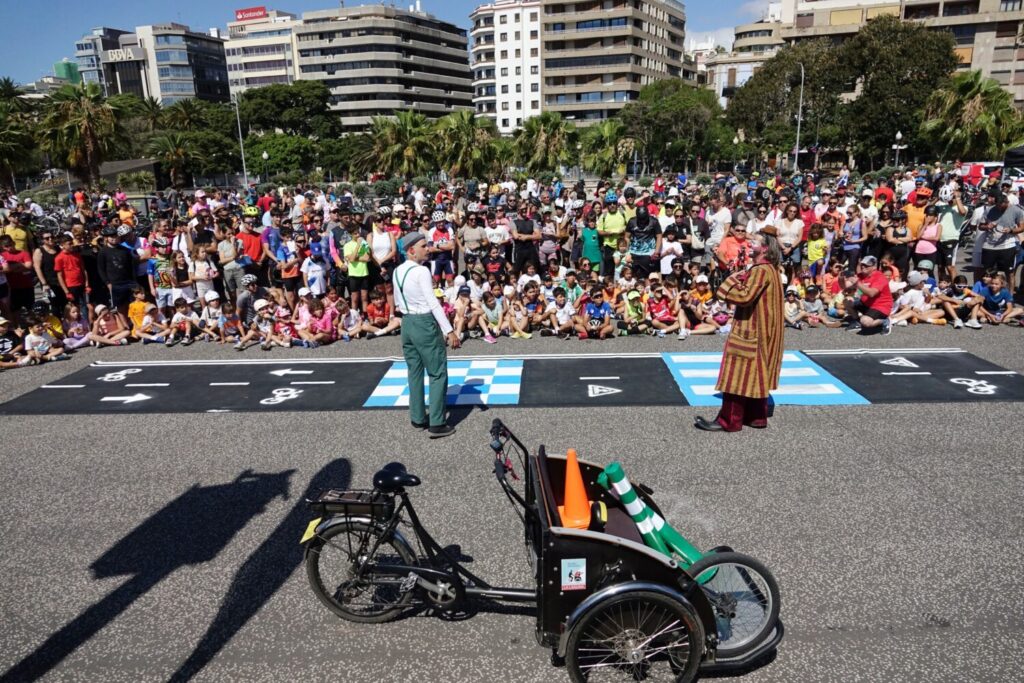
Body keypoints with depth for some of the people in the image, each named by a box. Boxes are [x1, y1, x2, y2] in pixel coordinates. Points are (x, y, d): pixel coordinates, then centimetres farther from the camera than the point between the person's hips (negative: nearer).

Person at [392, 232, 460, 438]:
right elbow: (433, 303, -21)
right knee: (437, 373, -1)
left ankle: (418, 418, 23)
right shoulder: (421, 271, -17)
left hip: (407, 323, 8)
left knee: (414, 372, 15)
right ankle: (436, 424, -1)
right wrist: (449, 330, -20)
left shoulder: (397, 272, 7)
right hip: (425, 323, -8)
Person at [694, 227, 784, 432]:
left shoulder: (761, 271, -19)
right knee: (755, 375, 14)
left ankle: (728, 420, 0)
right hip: (758, 332, 10)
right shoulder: (770, 269, 13)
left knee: (738, 375, -5)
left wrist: (732, 281, -14)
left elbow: (744, 297, -27)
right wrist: (742, 280, 6)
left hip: (749, 332, -10)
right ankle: (756, 416, 21)